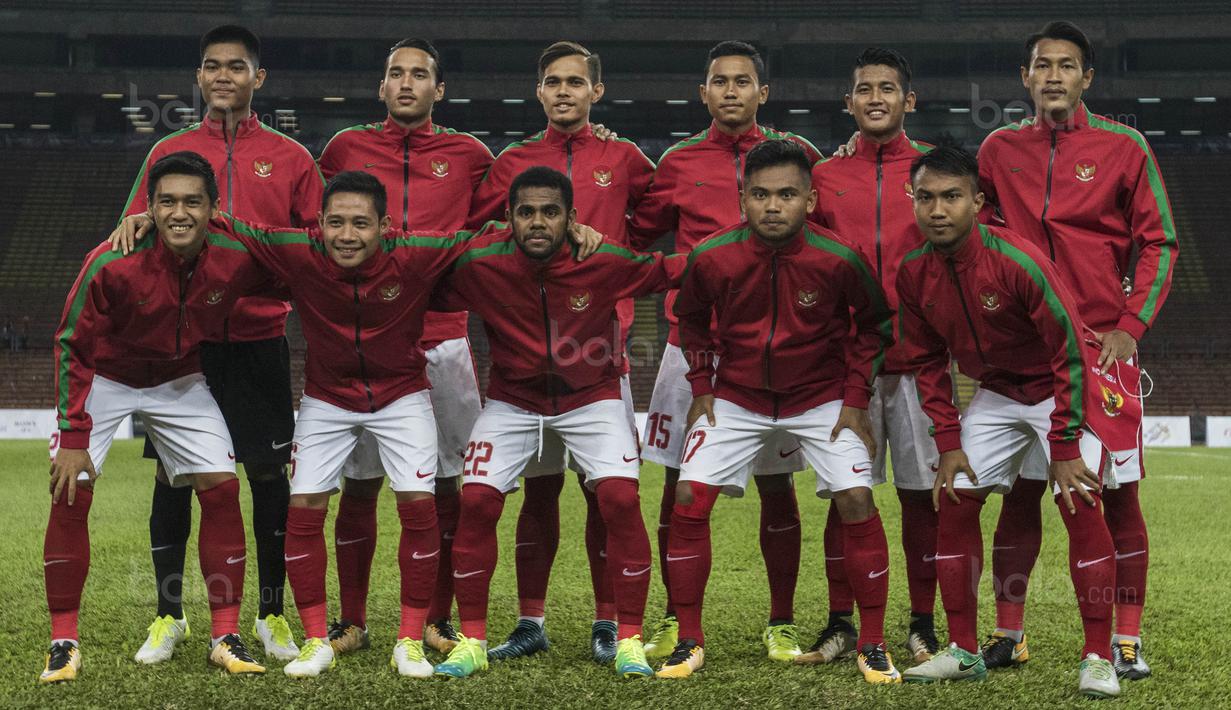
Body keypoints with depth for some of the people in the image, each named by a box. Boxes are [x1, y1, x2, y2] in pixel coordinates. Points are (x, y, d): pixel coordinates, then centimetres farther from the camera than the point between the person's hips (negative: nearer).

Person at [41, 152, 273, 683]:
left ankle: (225, 637, 4)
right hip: (103, 379, -2)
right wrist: (73, 435, -20)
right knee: (70, 496, -12)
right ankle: (63, 642, 0)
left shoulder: (235, 263, -23)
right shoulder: (113, 265, -30)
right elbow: (72, 345, -18)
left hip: (179, 381, 2)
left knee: (222, 489, -7)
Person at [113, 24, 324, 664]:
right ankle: (168, 617, 14)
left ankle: (271, 615, 14)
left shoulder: (290, 159, 7)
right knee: (173, 476, 3)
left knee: (268, 474, 2)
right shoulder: (168, 153, 9)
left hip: (259, 339, 0)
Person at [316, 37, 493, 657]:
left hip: (442, 341, 0)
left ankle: (439, 620, 13)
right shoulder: (347, 148, 9)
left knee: (447, 484, 2)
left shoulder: (468, 156, 8)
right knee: (359, 483, 2)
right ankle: (351, 621, 12)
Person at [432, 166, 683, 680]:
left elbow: (671, 272, -7)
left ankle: (629, 639, -3)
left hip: (592, 397, -1)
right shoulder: (479, 265, -19)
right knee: (476, 500, -12)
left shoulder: (605, 262, -20)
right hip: (512, 401, 1)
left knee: (621, 498, -18)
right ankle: (472, 641, 3)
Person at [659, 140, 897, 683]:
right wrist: (701, 388, 0)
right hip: (736, 396, 1)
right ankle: (689, 642, 4)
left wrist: (856, 398, -5)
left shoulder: (838, 259, -20)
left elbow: (873, 323, -1)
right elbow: (690, 319, 6)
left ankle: (873, 645, 2)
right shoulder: (711, 257, -16)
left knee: (857, 501, -15)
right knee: (689, 499, -11)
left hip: (821, 397, -1)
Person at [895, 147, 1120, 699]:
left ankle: (1098, 658, -8)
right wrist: (948, 443, -4)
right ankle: (964, 652, 10)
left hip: (1061, 392, -6)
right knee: (953, 502, 0)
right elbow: (930, 362, 2)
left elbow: (1070, 352, -23)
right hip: (995, 396, 6)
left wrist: (1064, 447, -22)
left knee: (1081, 506, -16)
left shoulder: (1017, 260, -28)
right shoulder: (913, 274, -11)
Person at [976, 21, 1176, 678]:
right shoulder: (999, 150, 7)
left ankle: (1127, 639, 7)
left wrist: (1130, 326, -9)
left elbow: (1158, 242, 1)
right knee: (1020, 491, 5)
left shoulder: (1123, 148, 0)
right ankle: (1008, 631, 14)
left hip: (1103, 346, -2)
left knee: (1117, 491, 0)